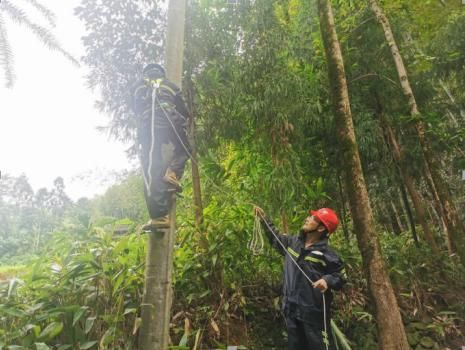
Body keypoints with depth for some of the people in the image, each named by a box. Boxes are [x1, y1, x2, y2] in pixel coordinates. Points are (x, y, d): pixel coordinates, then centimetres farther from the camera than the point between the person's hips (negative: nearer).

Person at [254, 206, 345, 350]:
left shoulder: (326, 253, -13)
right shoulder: (293, 242, 3)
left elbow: (341, 276, -6)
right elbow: (276, 238, 21)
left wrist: (327, 280, -26)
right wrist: (264, 219, 19)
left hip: (314, 312, -5)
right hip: (292, 309, 6)